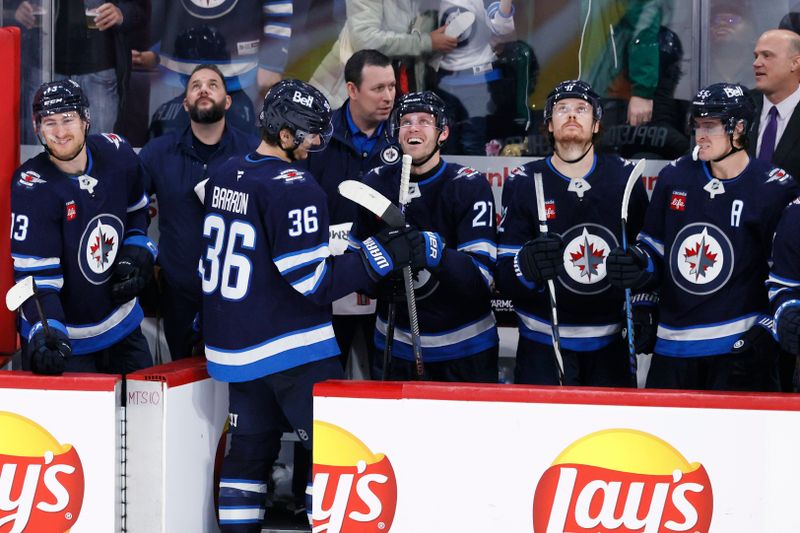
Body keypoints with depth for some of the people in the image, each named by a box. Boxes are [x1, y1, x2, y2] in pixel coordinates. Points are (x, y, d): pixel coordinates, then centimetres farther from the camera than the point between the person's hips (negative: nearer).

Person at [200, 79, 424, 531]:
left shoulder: (225, 176, 8)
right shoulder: (294, 188, -18)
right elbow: (316, 282, -20)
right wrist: (384, 254, -18)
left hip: (235, 345, 9)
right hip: (292, 349, -9)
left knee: (250, 449, 14)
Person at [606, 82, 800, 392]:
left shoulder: (775, 190, -8)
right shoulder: (675, 177, 5)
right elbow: (654, 250, 14)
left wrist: (767, 330, -11)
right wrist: (636, 266, -7)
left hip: (741, 346, -5)